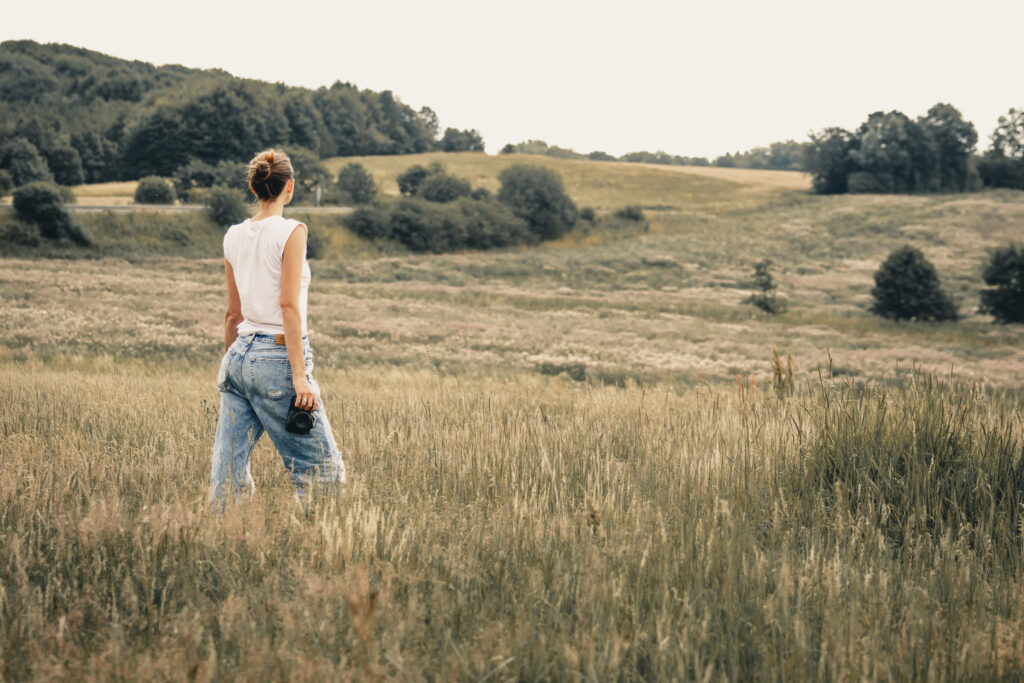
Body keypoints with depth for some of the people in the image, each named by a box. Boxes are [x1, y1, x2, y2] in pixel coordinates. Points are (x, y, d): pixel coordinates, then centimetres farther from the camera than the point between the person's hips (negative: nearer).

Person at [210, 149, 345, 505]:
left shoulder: (233, 236, 9)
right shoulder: (291, 231, -9)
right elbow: (289, 305, -16)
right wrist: (299, 375, -17)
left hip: (239, 356, 7)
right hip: (277, 358, -7)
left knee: (229, 473, 6)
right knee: (322, 469, 2)